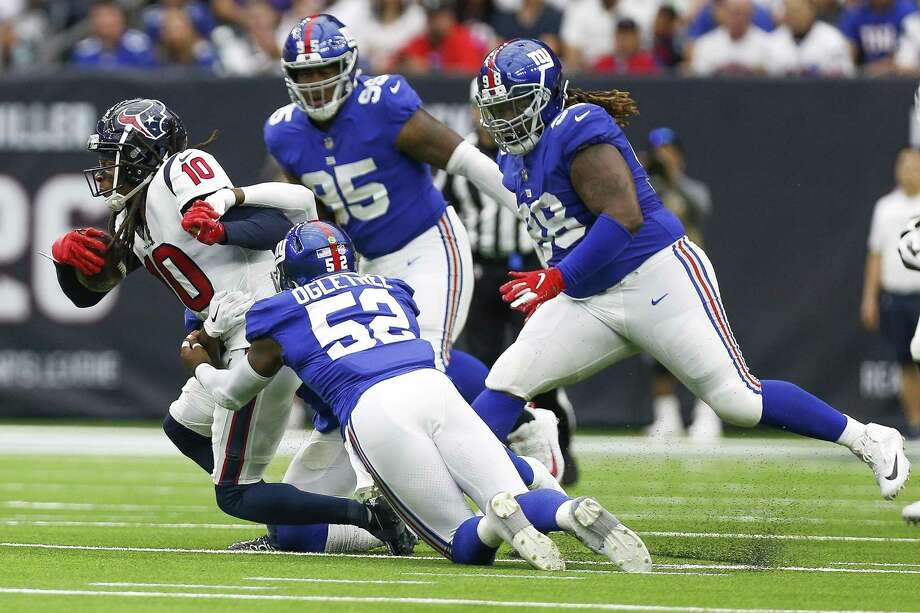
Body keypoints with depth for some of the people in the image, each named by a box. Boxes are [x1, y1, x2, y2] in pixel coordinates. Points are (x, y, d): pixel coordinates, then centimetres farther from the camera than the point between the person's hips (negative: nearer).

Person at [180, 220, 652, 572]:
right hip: (435, 388, 3)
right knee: (521, 503, 1)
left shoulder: (282, 315, 21)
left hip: (373, 414, -3)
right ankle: (571, 512, -36)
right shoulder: (390, 291, 33)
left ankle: (498, 523, -36)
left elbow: (233, 393, 38)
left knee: (466, 543, 2)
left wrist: (201, 367, 61)